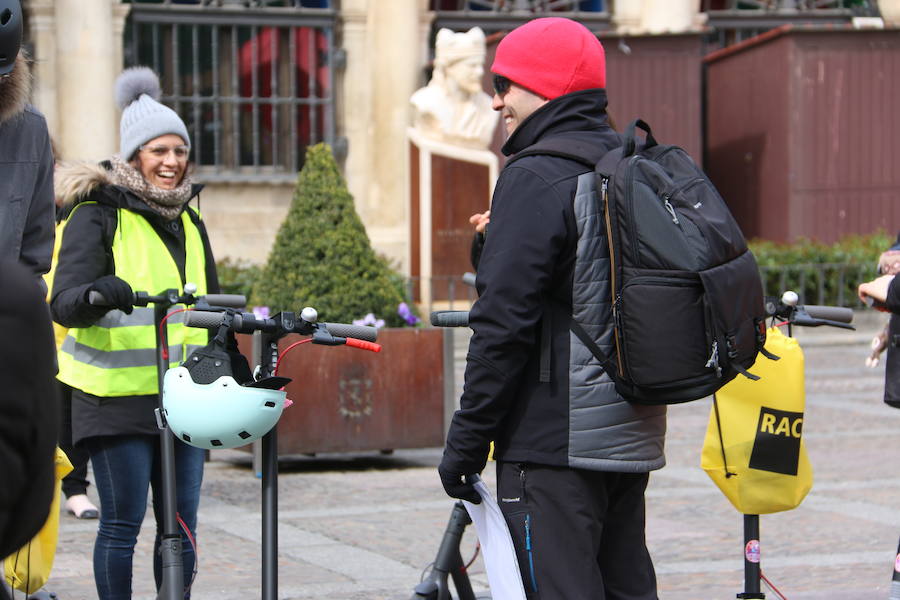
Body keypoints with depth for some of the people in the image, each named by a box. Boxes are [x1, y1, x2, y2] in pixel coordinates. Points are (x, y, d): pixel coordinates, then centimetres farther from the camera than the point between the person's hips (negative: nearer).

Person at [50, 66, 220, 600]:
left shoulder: (188, 222, 17)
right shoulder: (98, 216, -4)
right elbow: (64, 301, -16)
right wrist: (99, 292, -37)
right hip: (118, 396, -6)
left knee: (182, 525, 5)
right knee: (122, 524, -4)